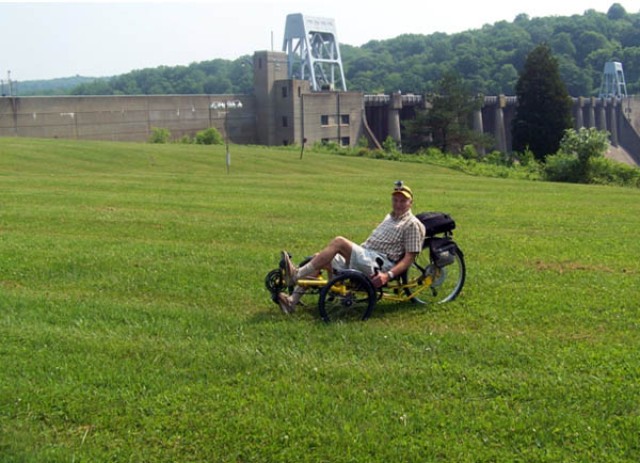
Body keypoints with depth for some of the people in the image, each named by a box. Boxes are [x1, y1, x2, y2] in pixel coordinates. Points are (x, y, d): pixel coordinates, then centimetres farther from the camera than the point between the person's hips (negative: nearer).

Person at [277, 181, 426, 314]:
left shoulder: (413, 224, 0)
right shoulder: (390, 217, 26)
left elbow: (409, 258, -9)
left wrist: (388, 275, -22)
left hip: (379, 264, -9)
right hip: (363, 257, 9)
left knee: (339, 241, -27)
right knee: (320, 259, -6)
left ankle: (296, 275, -30)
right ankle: (293, 300, -15)